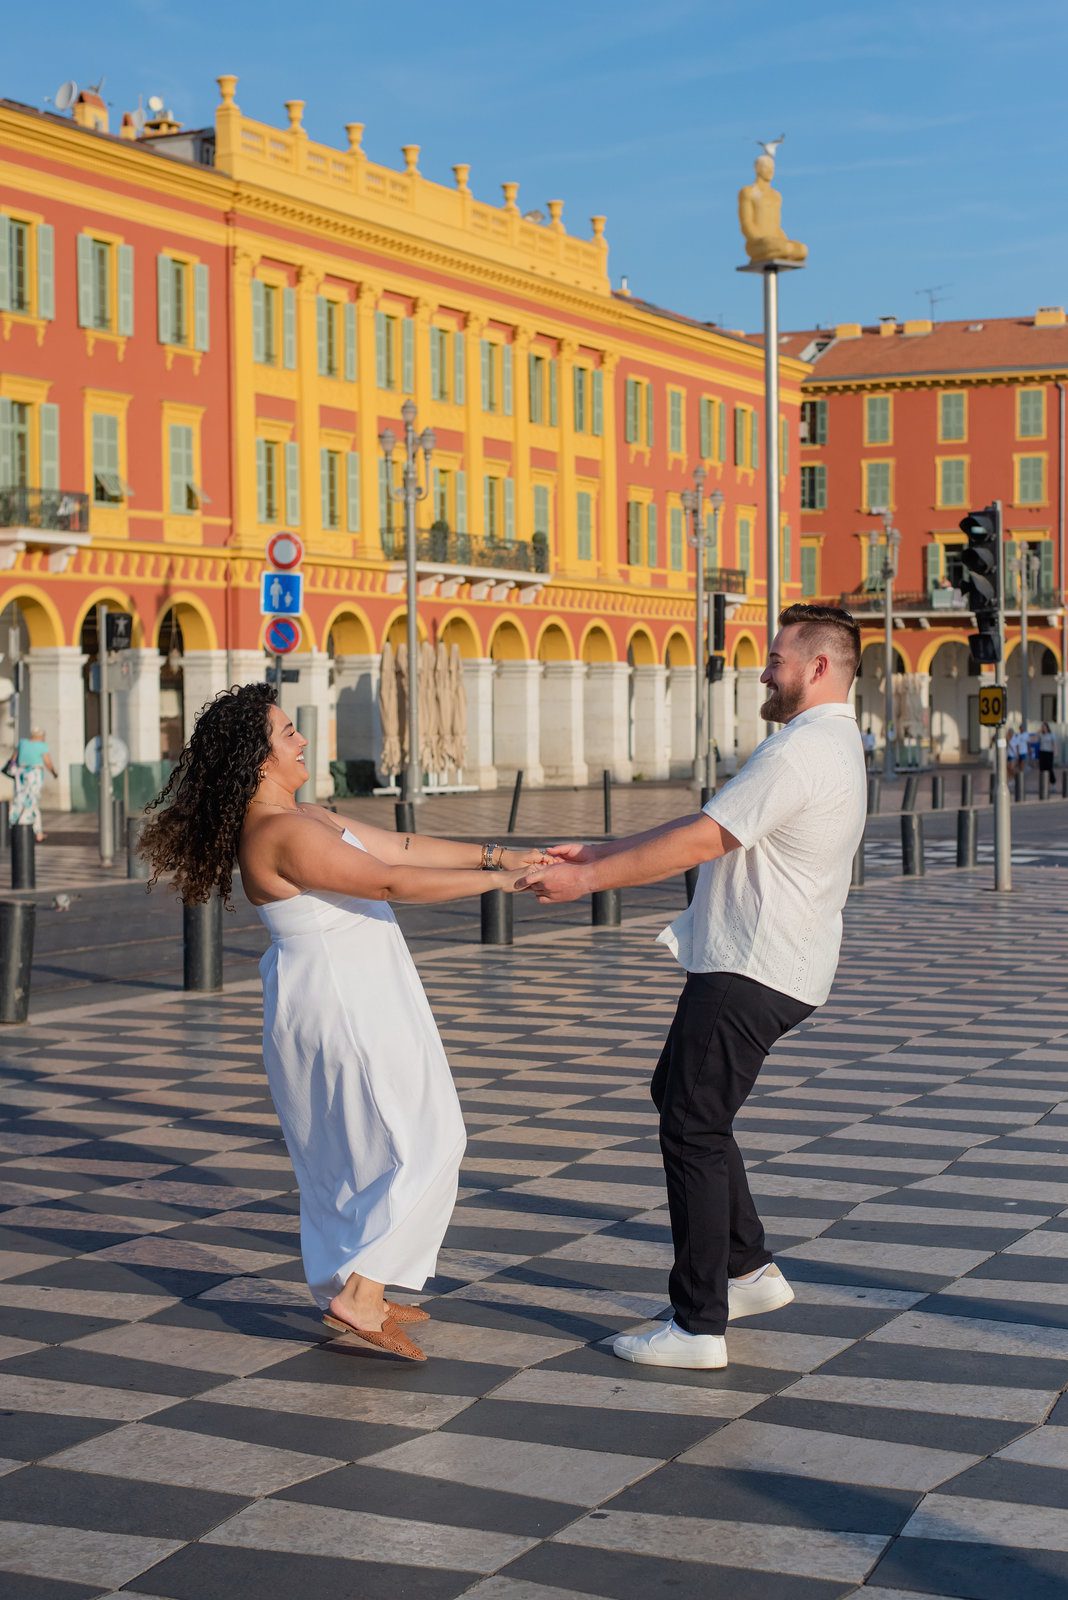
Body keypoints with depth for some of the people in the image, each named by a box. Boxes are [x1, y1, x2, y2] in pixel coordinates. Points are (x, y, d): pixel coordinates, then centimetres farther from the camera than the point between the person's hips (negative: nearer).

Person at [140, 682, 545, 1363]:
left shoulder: (305, 816, 9)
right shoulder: (283, 834, -24)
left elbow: (400, 845, 12)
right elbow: (394, 882, -26)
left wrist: (497, 853, 8)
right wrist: (503, 879, -22)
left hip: (341, 1001, 11)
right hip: (344, 1011, -11)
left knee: (350, 1150, 18)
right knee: (423, 1147, -5)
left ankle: (359, 1296, 28)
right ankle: (360, 1294, -6)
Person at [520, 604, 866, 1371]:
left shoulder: (800, 752, -19)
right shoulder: (832, 744, 16)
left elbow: (701, 841, -20)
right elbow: (704, 823, 16)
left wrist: (588, 879, -14)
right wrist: (598, 852, 13)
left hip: (749, 975, -11)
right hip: (766, 967, 11)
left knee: (693, 1132, -5)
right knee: (679, 1094, 22)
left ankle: (698, 1327, 1)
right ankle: (749, 1267, 26)